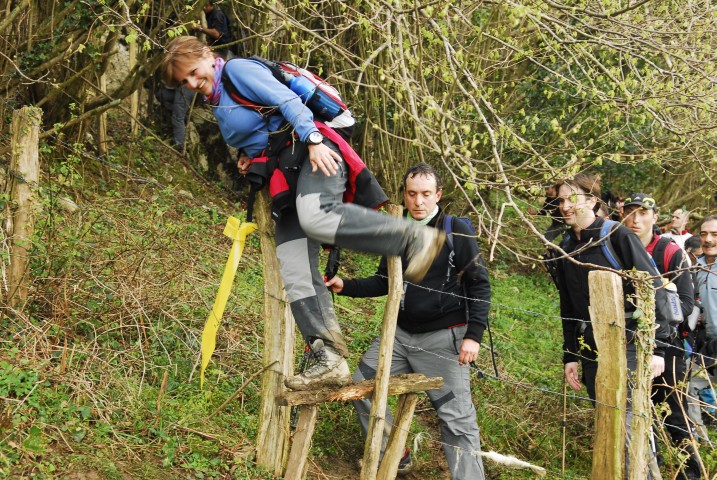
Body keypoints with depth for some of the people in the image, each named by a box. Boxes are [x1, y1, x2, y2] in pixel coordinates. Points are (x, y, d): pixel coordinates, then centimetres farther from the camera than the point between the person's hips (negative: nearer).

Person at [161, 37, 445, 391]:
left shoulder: (238, 69, 0)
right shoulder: (219, 105, 25)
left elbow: (287, 100, -11)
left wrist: (313, 140, -23)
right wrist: (250, 155, 16)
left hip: (313, 152, -9)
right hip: (286, 180, 9)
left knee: (314, 217, -39)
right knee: (295, 272, -6)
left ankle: (416, 237, -30)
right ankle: (329, 359, -11)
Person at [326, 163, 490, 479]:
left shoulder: (456, 232, -10)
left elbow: (480, 286, -9)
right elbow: (384, 282, 15)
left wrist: (474, 335, -18)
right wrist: (346, 286, 0)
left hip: (442, 337, -6)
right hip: (400, 333, 6)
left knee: (456, 418, -7)